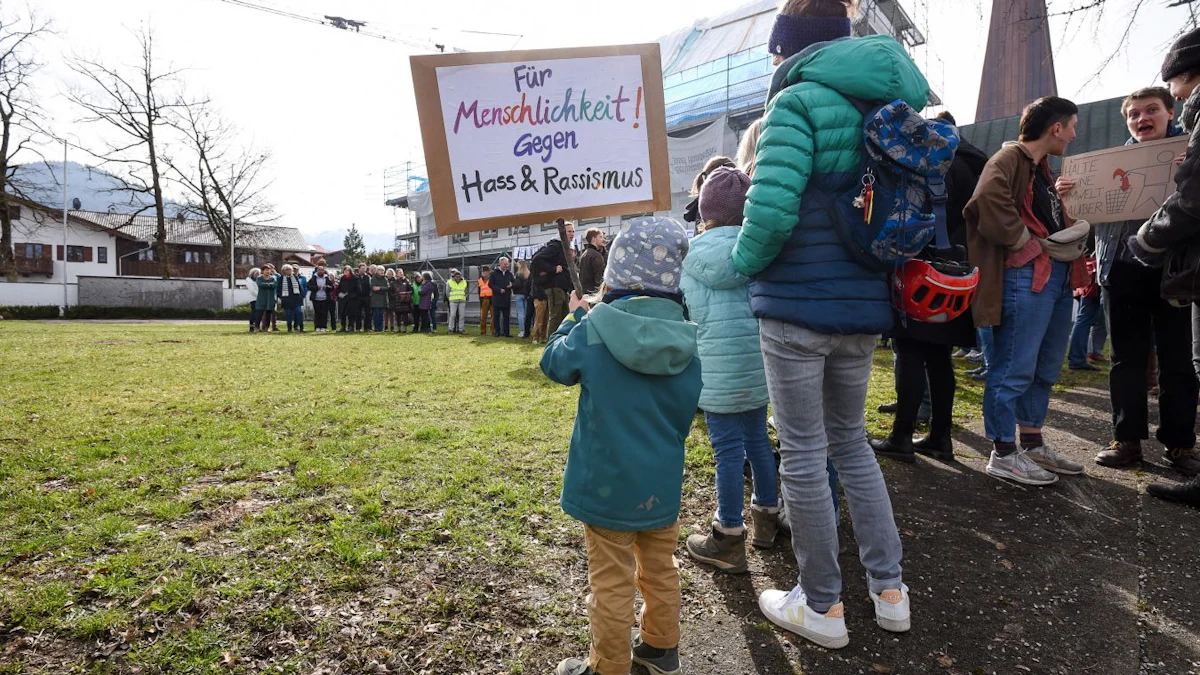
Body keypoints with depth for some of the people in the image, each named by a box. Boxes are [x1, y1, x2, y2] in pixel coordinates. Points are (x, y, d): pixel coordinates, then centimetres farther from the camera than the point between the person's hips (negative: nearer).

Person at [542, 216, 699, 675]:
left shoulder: (594, 329, -17)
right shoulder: (688, 339, -8)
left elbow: (554, 363, 1)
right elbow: (687, 406, 3)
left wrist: (575, 318, 13)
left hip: (608, 482, -4)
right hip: (662, 481, 4)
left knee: (611, 581, 10)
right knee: (660, 569, 22)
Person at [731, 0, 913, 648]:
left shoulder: (798, 102, -10)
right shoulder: (884, 106, 13)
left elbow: (772, 207, -22)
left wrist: (742, 261, -4)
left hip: (799, 306, -7)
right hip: (862, 305, 7)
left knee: (803, 452, 4)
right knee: (851, 440, 20)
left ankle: (822, 607, 18)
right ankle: (888, 588, 28)